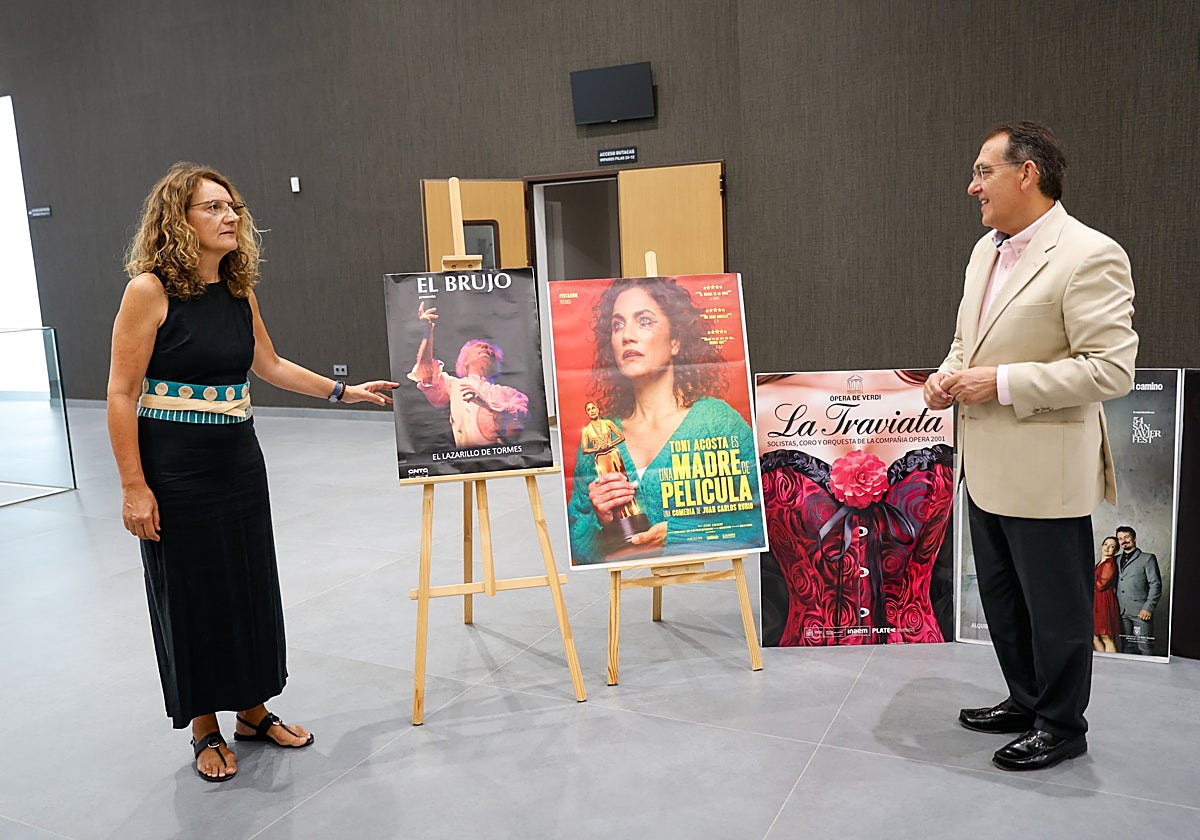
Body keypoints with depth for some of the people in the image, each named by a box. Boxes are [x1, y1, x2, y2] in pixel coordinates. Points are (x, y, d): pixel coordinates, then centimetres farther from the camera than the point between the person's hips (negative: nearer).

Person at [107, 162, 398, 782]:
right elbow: (121, 394, -13)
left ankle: (252, 710, 31)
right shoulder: (150, 291, -14)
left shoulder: (238, 291, 4)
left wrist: (344, 391, 13)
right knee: (190, 592, 6)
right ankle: (205, 727, 26)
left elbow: (270, 365, 17)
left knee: (251, 584, 12)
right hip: (173, 468, -6)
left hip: (239, 461, 6)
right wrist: (134, 487, -16)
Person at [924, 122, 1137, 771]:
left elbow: (1111, 369, -21)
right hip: (986, 466, 9)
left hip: (1044, 470, -8)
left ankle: (1060, 726, 27)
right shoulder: (986, 249, 10)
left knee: (1055, 606, 8)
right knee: (1001, 595, 20)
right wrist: (947, 375, 1)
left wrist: (1002, 383, -23)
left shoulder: (1089, 256, -16)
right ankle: (1025, 700, 39)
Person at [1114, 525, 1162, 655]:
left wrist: (1148, 608, -10)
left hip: (1141, 611, -4)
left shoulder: (1147, 558, 5)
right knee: (1126, 648, 7)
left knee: (1145, 648, -5)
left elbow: (1156, 585, -2)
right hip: (1122, 612, 5)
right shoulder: (1117, 560, 19)